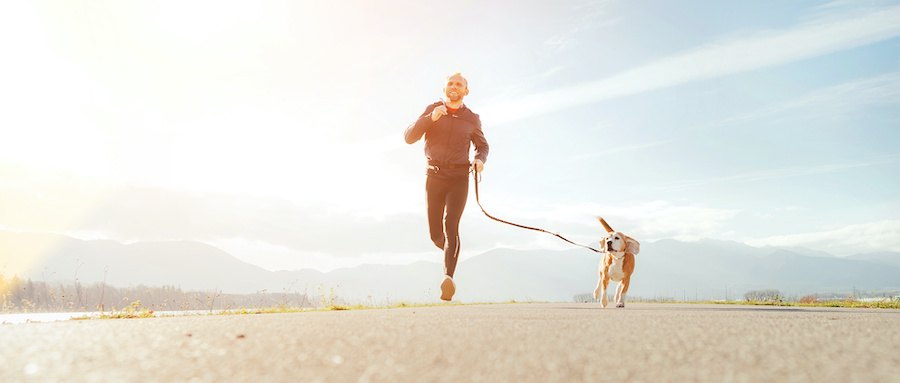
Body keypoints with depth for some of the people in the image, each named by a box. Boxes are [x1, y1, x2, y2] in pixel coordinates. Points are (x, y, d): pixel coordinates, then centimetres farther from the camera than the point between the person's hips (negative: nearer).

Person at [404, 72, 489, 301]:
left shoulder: (472, 119, 8)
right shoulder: (432, 110, 6)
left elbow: (482, 146, 23)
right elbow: (409, 137, -4)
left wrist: (480, 160, 0)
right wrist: (430, 118, -18)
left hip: (459, 178, -1)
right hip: (434, 176, 1)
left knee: (450, 226, -21)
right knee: (436, 234, 4)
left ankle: (449, 278, -31)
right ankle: (451, 251, 38)